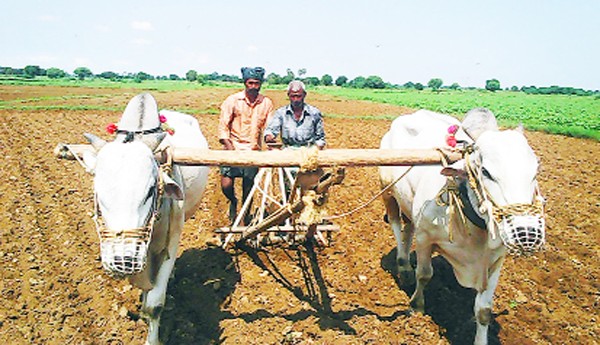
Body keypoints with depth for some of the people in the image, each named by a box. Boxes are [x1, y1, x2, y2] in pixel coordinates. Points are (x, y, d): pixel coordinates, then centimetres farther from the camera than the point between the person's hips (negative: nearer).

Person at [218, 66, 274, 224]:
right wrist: (229, 146, -13)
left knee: (248, 187, 8)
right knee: (226, 185, -9)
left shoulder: (267, 103, 4)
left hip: (253, 151, 2)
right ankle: (233, 202, 26)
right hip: (233, 149, -1)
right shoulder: (232, 100, -1)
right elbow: (223, 126, -2)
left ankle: (246, 217, 29)